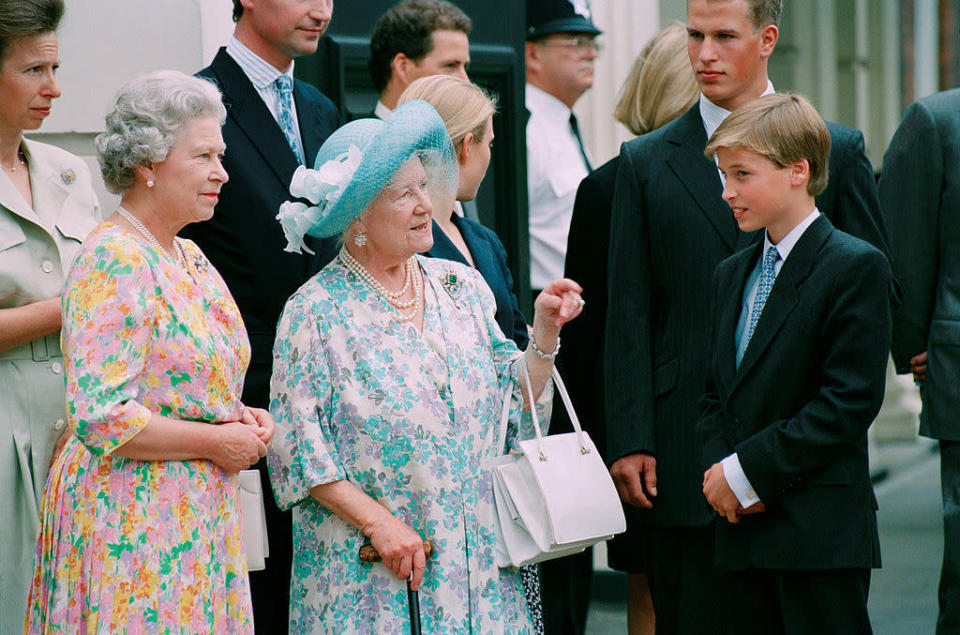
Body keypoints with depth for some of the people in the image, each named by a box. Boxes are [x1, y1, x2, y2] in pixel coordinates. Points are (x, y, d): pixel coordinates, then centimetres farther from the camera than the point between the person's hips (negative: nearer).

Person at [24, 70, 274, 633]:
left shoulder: (189, 258, 13)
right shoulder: (113, 264, -15)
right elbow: (100, 417, -22)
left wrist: (241, 416, 5)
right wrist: (217, 442, -15)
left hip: (198, 516, 9)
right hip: (132, 518, -9)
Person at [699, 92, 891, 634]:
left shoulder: (857, 267, -7)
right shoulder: (732, 274, 17)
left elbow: (851, 401, -14)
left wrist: (749, 469, -14)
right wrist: (718, 470, -1)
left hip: (822, 533, -7)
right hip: (743, 531, 7)